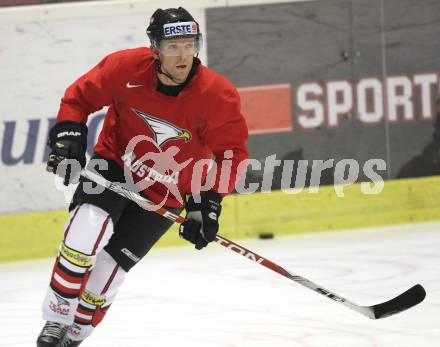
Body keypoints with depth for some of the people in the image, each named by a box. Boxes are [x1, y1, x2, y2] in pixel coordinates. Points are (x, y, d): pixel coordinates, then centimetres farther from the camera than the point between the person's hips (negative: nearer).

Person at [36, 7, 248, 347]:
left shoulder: (218, 96, -22)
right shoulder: (126, 67, -21)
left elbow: (232, 151, -11)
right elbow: (80, 96, -3)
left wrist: (210, 200, -19)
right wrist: (68, 134, -16)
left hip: (165, 194, 0)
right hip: (114, 167, 0)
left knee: (108, 267, -4)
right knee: (88, 227, -28)